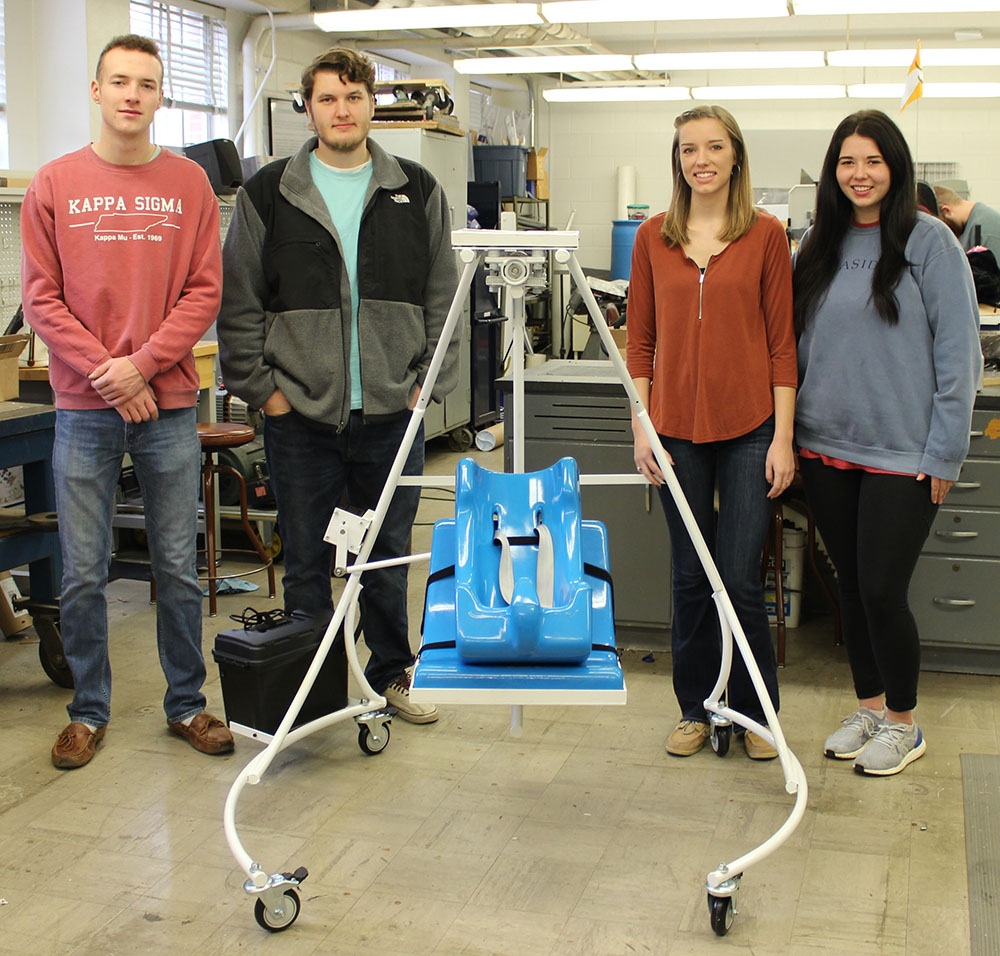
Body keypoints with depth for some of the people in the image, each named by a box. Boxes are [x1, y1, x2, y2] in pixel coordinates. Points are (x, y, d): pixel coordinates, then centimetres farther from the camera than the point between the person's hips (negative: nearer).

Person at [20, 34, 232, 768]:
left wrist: (142, 363, -11)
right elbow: (41, 298, 1)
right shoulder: (55, 184, 4)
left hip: (169, 405, 0)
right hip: (84, 409, 0)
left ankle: (187, 703, 21)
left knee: (179, 569, 7)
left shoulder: (189, 184, 5)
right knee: (83, 574, 5)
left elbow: (204, 292, 0)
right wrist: (105, 372, -10)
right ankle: (90, 712, 20)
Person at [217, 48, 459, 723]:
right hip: (300, 415, -1)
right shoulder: (269, 193, 3)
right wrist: (262, 386, -3)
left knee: (389, 558, 13)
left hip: (392, 413, 1)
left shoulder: (417, 191, 7)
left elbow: (443, 297, 8)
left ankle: (393, 673, 30)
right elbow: (238, 302, 3)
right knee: (307, 564, 8)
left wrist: (430, 380, 0)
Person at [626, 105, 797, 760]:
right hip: (678, 428, 2)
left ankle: (758, 712, 19)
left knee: (741, 578, 0)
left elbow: (781, 343, -1)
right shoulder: (654, 238, 6)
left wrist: (783, 436, -5)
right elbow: (641, 342, 8)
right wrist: (642, 429, 2)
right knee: (690, 578, 10)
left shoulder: (766, 235, 0)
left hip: (748, 429, -2)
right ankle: (696, 709, 25)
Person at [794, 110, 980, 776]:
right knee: (852, 586, 13)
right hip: (827, 447, 5)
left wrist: (944, 451, -11)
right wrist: (794, 432, 8)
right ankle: (869, 707, 30)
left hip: (902, 453, -5)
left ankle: (902, 723, 18)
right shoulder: (820, 245, 9)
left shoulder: (929, 240, -6)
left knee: (882, 590, -3)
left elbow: (958, 350, -8)